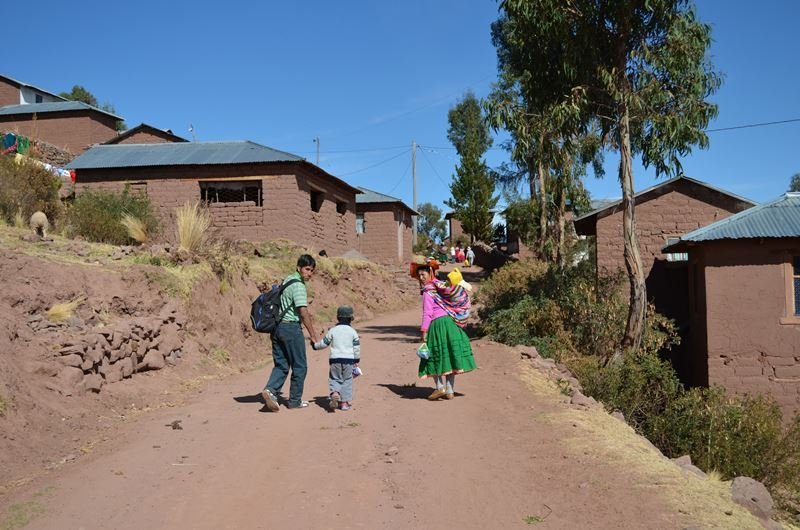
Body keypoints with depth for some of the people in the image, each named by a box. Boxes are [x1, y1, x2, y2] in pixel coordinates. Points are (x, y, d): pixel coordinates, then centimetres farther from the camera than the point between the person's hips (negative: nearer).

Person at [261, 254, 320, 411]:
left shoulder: (287, 279, 14)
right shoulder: (298, 286, -15)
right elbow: (303, 313, -19)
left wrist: (306, 312, 36)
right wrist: (312, 335, -14)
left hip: (278, 326, 9)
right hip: (291, 328, -9)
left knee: (281, 365, 12)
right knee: (299, 366, 6)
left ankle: (270, 390, -8)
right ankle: (295, 400, 13)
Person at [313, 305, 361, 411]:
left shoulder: (332, 330, 3)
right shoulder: (353, 332, 2)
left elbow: (324, 343, 8)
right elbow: (357, 348, 2)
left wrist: (315, 346, 27)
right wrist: (356, 361, 12)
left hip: (335, 359, 0)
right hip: (349, 359, 0)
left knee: (334, 379, 10)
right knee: (347, 381, 10)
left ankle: (334, 393, -19)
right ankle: (345, 402, 6)